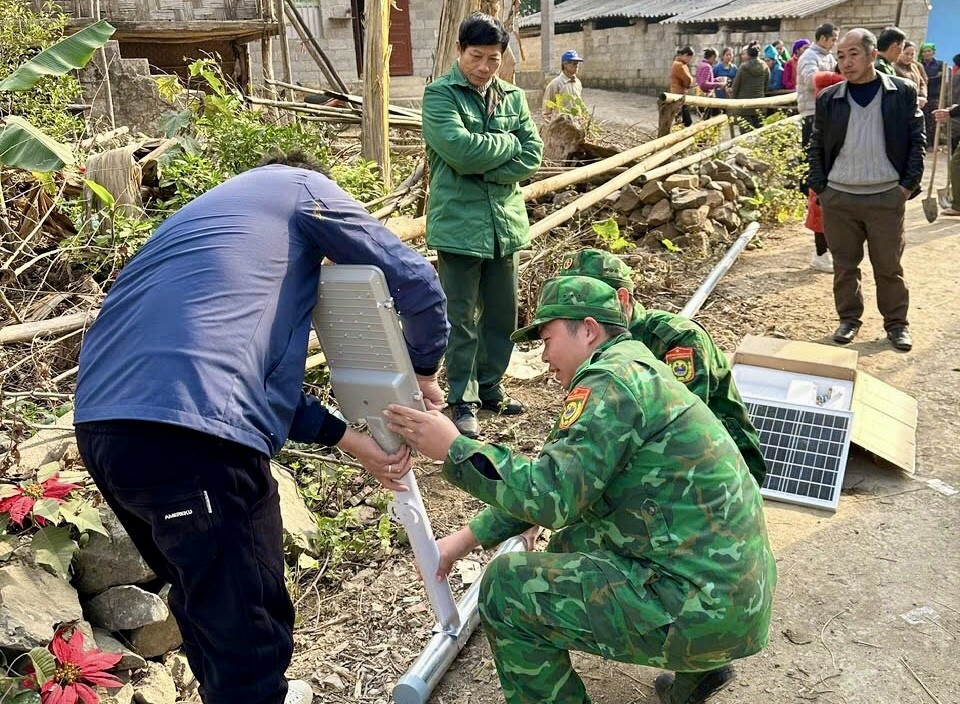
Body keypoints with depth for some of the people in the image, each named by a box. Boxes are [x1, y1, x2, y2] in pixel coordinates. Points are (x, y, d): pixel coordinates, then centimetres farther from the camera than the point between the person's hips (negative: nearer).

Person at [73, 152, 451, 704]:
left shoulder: (214, 211, 34)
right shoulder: (303, 188, 15)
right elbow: (413, 278, 10)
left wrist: (353, 441, 23)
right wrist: (424, 370, 27)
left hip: (102, 423, 9)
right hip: (191, 432, -9)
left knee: (205, 599, 27)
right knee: (245, 625, 5)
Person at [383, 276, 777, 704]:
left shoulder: (610, 380, -15)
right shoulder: (633, 372, 16)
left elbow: (550, 497, -23)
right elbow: (553, 484, 19)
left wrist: (453, 448, -14)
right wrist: (467, 537, 16)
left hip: (707, 610, -10)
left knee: (506, 588, -5)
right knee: (569, 545, 22)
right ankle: (697, 666, 24)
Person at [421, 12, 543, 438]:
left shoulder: (512, 97, 10)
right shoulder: (439, 95, -6)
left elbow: (531, 157, -1)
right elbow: (461, 149, -22)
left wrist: (481, 169, -13)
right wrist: (508, 143, -7)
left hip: (505, 222, 5)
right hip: (459, 224, -5)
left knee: (502, 315, 14)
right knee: (462, 319, 3)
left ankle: (490, 387, 31)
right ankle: (463, 401, 16)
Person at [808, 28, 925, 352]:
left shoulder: (902, 92, 0)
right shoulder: (829, 98, 3)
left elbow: (916, 140, 3)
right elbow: (817, 145, 8)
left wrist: (909, 184, -4)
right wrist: (819, 187, 0)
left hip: (887, 196, -1)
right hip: (838, 197, 1)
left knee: (889, 266, 7)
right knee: (844, 264, 9)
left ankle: (896, 322, 21)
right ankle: (849, 318, 24)